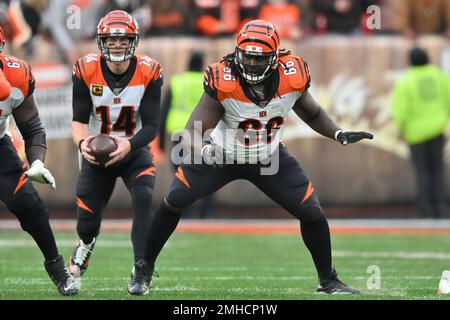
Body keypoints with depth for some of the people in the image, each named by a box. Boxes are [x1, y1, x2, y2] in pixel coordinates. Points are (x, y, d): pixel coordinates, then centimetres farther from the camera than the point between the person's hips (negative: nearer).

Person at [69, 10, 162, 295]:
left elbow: (151, 126, -18)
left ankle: (141, 271, -20)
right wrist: (82, 141, -37)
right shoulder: (86, 71, -15)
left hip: (135, 151, -1)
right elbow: (79, 119, -14)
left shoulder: (149, 73, -17)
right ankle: (87, 243, 36)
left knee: (144, 198, -28)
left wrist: (128, 145, -37)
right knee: (87, 221, -3)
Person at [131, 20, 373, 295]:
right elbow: (195, 128, -27)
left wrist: (340, 135, -12)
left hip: (270, 157, 2)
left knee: (312, 212, -3)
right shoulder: (223, 82, -29)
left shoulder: (292, 78, -20)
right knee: (174, 201, -10)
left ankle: (328, 280, 19)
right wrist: (198, 149, -49)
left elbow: (312, 113, 2)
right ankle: (145, 269, 9)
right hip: (223, 155, -2)